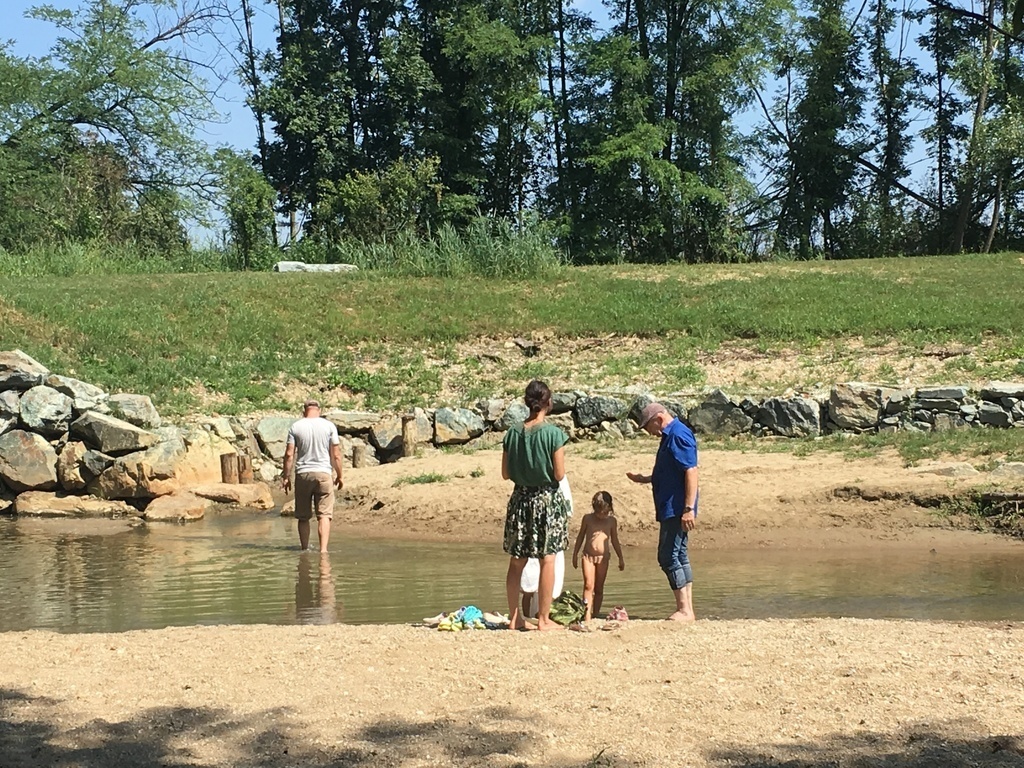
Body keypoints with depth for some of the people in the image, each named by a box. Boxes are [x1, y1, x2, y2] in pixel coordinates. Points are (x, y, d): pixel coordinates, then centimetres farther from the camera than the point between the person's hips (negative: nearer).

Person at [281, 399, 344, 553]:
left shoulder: (295, 427, 3)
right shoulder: (329, 426, 2)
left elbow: (289, 454, -2)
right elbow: (336, 455, 2)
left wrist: (286, 477, 5)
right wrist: (339, 476, 12)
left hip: (303, 474, 1)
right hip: (323, 473, -1)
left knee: (303, 517, 10)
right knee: (324, 515, -3)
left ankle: (305, 549, 15)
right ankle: (323, 549, -16)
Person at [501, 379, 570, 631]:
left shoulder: (513, 433, 0)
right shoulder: (553, 433, -12)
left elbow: (506, 473, 4)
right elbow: (559, 474, -12)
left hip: (520, 498, 4)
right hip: (547, 499, -4)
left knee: (517, 561, 11)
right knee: (547, 559, 2)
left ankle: (515, 617, 16)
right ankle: (543, 618, 4)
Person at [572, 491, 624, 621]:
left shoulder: (612, 521, 3)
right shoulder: (587, 518, 1)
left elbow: (615, 541, 11)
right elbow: (580, 536, 10)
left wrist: (621, 558, 10)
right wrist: (575, 554, 10)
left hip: (603, 557, 1)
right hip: (588, 555, -1)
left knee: (599, 588, 5)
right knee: (588, 585, -13)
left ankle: (595, 615, 11)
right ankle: (587, 614, -19)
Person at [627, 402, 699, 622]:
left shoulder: (679, 435, -15)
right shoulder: (670, 436, 17)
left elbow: (691, 472, -22)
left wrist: (689, 508, -26)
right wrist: (643, 479, 26)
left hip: (677, 509, -11)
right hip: (671, 509, 11)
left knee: (668, 556, -10)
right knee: (679, 556, 11)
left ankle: (684, 610, -8)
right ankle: (687, 609, 14)